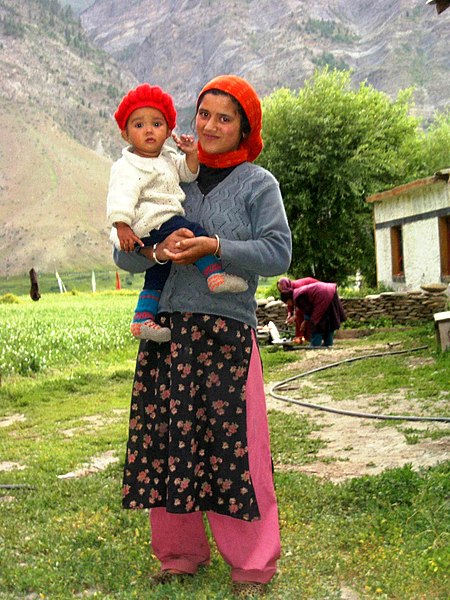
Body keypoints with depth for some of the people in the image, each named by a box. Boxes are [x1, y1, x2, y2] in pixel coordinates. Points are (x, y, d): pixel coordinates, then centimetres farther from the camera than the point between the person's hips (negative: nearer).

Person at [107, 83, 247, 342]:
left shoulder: (167, 157, 16)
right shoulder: (128, 167, -13)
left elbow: (187, 173, 25)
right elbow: (121, 196, -22)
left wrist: (192, 155, 4)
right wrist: (122, 226, -34)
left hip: (167, 221, 10)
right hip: (150, 225, -10)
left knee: (158, 273, 15)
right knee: (195, 233, -23)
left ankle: (143, 319, 20)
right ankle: (215, 275, -24)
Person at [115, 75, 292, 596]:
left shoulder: (258, 183, 5)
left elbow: (277, 254, -7)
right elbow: (125, 256, 10)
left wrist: (212, 248, -17)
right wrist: (158, 252, -12)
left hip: (227, 332, -3)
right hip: (166, 328, 4)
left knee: (233, 444, -3)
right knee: (167, 439, 6)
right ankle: (180, 553, 23)